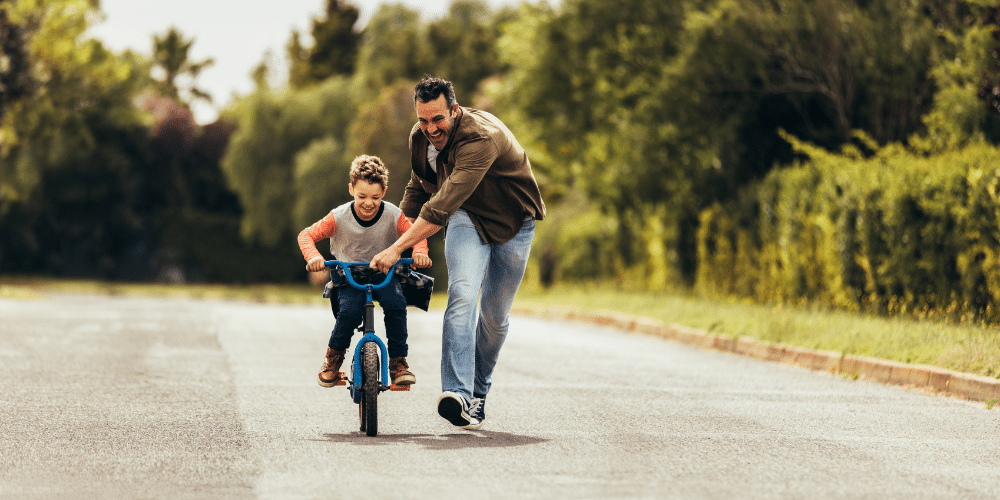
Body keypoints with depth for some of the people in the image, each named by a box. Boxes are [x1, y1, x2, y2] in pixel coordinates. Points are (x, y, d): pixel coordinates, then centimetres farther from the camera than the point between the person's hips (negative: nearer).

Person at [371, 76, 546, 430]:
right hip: (467, 218, 3)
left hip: (512, 224, -3)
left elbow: (443, 205, -42)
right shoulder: (420, 137, -11)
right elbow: (418, 187, 13)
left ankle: (479, 392, 26)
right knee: (462, 294, -23)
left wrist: (398, 248, -44)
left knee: (495, 316, 2)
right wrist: (402, 228, 15)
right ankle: (457, 393, -35)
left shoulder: (482, 138, -36)